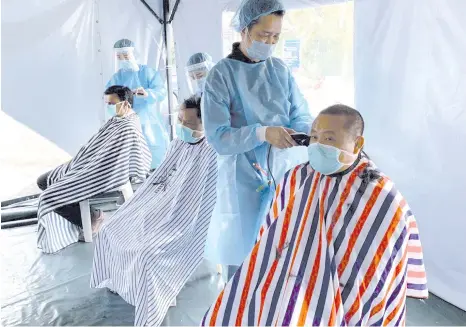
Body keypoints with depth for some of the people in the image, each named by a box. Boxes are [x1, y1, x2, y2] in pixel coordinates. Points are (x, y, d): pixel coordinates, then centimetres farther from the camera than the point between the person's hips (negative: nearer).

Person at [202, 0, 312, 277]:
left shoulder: (280, 69, 7)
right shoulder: (222, 75, -8)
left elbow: (302, 115, 7)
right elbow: (218, 137, -15)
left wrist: (306, 133, -16)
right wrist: (262, 133, -29)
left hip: (287, 173, 4)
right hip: (245, 180, -4)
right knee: (242, 254, 5)